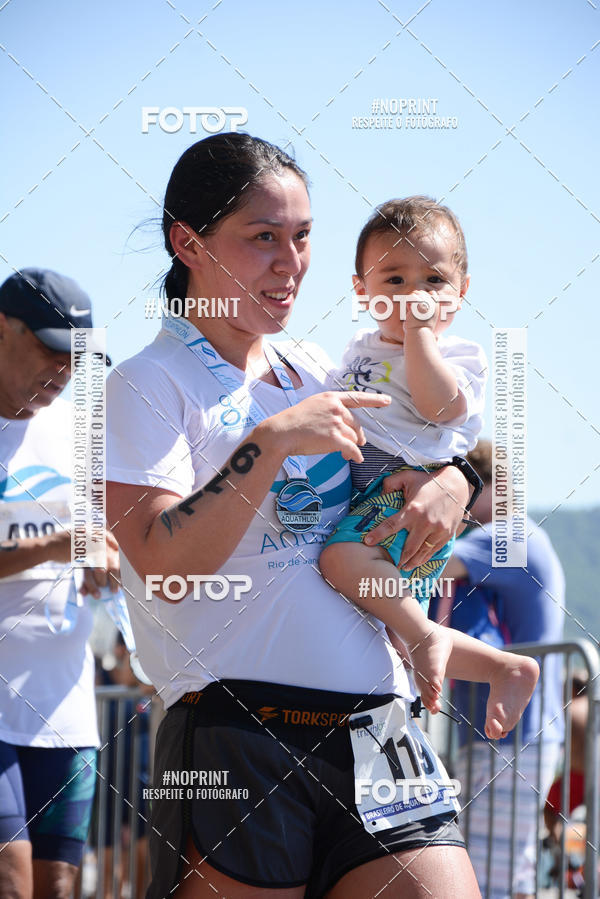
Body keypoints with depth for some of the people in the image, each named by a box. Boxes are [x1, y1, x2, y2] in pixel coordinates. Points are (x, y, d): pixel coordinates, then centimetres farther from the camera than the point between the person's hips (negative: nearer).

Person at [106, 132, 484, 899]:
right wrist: (273, 442, -17)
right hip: (238, 741, -5)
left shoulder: (319, 373, 17)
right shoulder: (149, 386, -1)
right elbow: (162, 564, -13)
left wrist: (454, 480, 4)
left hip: (379, 725, 5)